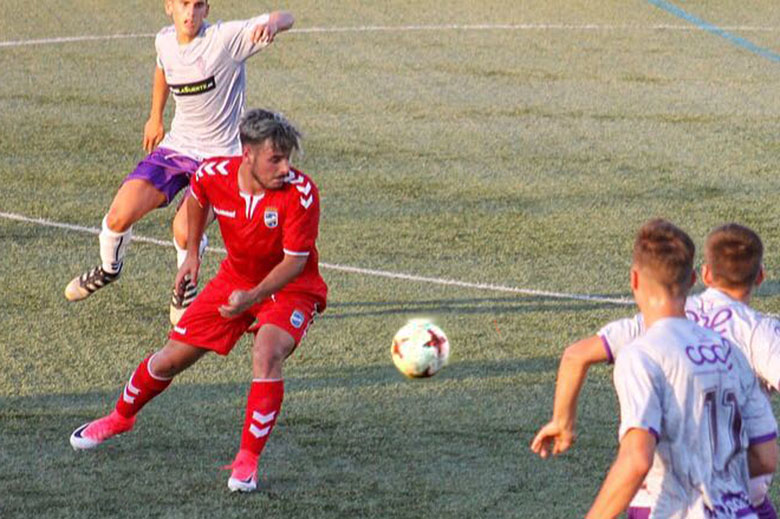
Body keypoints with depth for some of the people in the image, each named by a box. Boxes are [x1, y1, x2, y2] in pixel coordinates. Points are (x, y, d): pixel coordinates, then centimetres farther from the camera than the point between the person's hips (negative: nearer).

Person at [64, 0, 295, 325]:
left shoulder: (225, 39, -18)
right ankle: (108, 270, 27)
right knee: (119, 217, -8)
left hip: (219, 156, -5)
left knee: (185, 231, -24)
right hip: (175, 147, 5)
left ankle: (186, 289, 10)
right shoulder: (165, 41, 0)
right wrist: (155, 118, 29)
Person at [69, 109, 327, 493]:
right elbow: (197, 197, 8)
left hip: (290, 288, -4)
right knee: (172, 358, 8)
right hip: (235, 278, 4)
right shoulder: (213, 174, -19)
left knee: (268, 353, -32)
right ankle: (120, 417, 38)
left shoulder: (301, 192, -30)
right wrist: (191, 253, 12)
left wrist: (252, 297, -38)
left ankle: (248, 461, -22)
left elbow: (295, 261, -26)